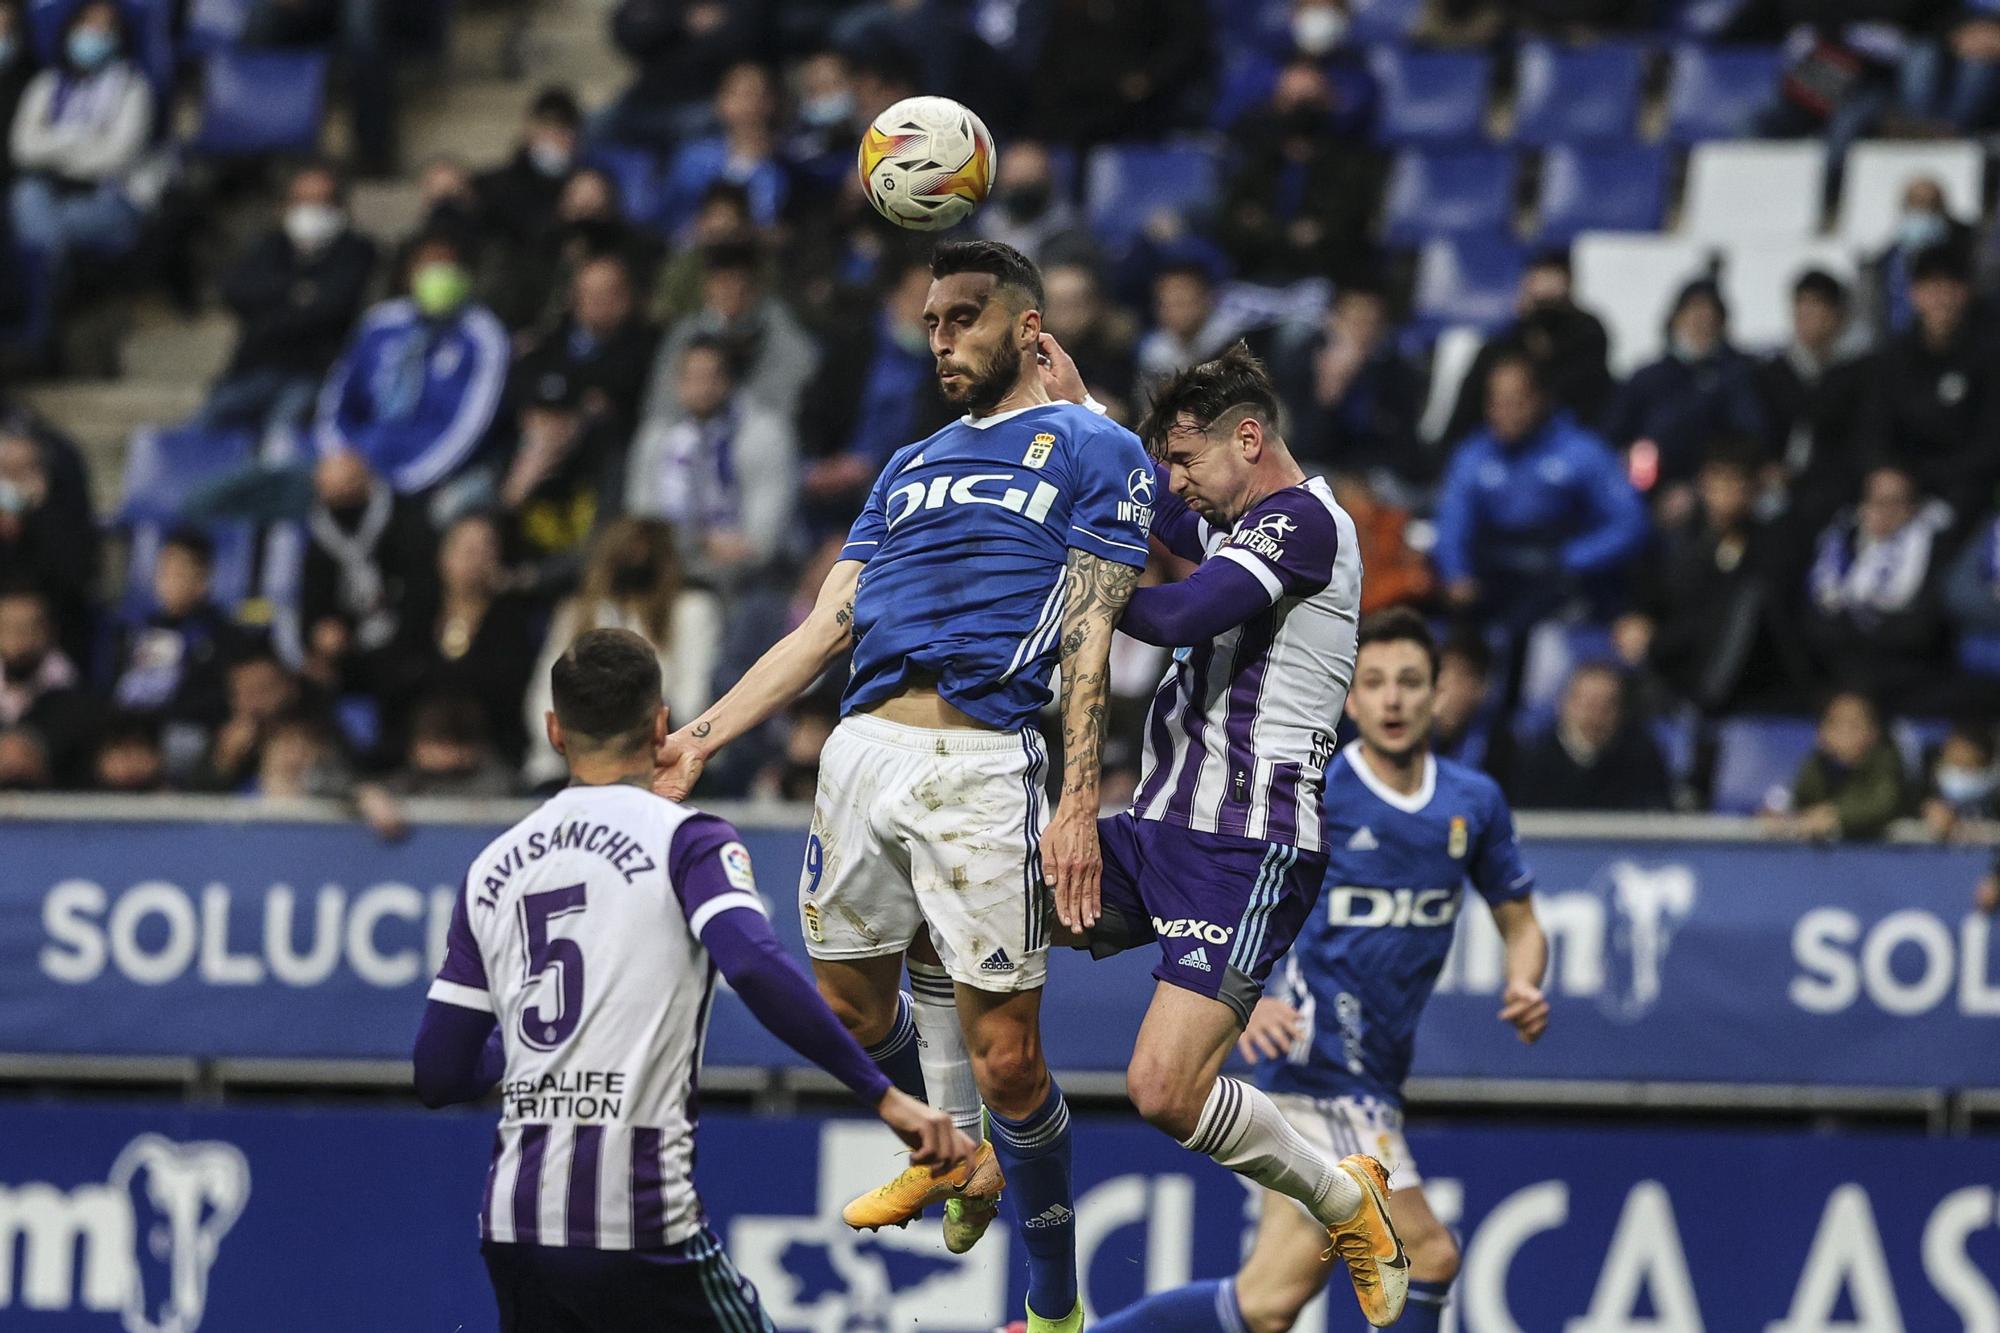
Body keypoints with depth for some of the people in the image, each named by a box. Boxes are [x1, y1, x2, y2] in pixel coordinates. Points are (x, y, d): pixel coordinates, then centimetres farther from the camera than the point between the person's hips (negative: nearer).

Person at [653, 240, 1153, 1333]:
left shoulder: (1094, 451, 6)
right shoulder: (910, 467, 25)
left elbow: (1088, 639, -3)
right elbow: (827, 627, 21)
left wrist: (1080, 806, -12)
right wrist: (702, 739, 12)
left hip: (982, 762, -6)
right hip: (863, 745, 6)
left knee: (1004, 1057, -6)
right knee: (852, 1006, 14)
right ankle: (955, 1159, 43)